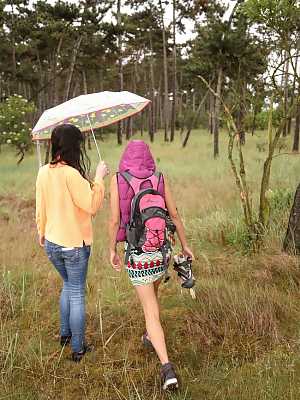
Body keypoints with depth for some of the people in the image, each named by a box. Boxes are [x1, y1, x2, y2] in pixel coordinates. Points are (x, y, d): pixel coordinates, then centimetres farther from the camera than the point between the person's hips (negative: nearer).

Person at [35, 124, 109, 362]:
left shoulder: (43, 172, -2)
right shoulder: (71, 174, -24)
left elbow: (41, 207, 8)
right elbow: (92, 207, -22)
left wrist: (42, 233, 22)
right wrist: (99, 178, -14)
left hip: (52, 244, 7)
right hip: (75, 245, -6)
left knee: (68, 286, 27)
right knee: (77, 294, 8)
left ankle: (65, 334, 38)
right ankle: (78, 348, 20)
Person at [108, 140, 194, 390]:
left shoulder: (117, 180, -6)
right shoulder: (160, 178, -1)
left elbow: (114, 220, -8)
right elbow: (174, 215, 0)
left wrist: (112, 250, 4)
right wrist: (185, 246, 9)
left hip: (136, 253, -3)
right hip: (161, 249, 3)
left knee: (151, 312, 2)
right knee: (152, 293, 31)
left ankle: (167, 367, -9)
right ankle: (150, 337, 49)